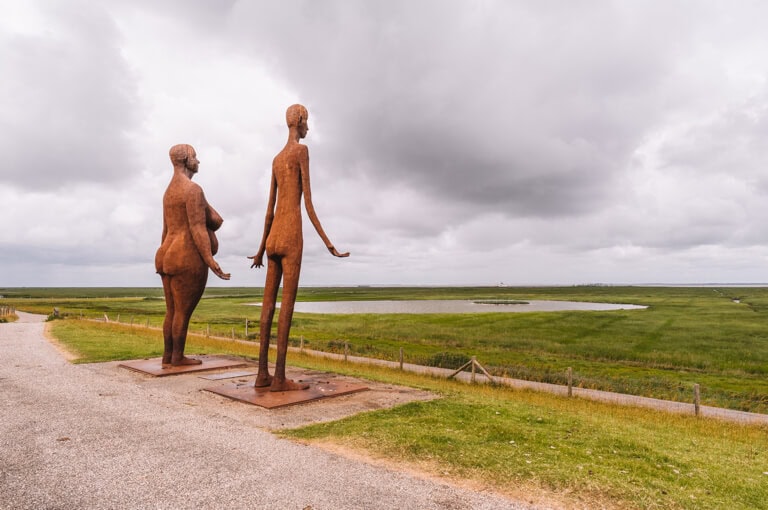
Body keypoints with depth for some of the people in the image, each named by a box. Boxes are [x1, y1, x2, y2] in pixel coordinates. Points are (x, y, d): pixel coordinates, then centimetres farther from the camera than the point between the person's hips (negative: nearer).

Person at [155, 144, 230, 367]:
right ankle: (178, 357, 9)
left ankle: (168, 356, 17)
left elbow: (166, 229, 19)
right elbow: (197, 228, -21)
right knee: (183, 311, 0)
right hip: (188, 260, -9)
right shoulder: (193, 189, -13)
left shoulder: (170, 191, 17)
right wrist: (210, 261, -25)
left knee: (172, 311, 12)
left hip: (170, 258, 10)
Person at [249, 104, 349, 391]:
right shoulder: (302, 150, -2)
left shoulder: (276, 159, 24)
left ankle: (262, 373, 6)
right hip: (291, 237, -9)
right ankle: (279, 377, -12)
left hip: (273, 238, 9)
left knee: (269, 302, 4)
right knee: (288, 302, -11)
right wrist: (327, 242, -15)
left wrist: (261, 248, 25)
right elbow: (308, 202, -11)